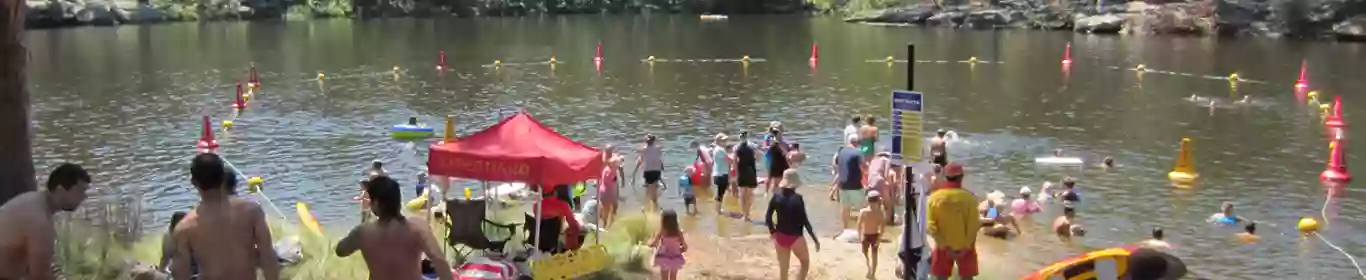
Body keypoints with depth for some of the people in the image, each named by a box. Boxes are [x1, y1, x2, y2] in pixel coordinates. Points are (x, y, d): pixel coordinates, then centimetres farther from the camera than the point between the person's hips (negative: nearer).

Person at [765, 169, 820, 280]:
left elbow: (768, 217, -2)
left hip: (780, 237, 4)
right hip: (795, 237, -4)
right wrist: (815, 239, -6)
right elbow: (804, 221, -14)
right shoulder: (798, 198, -16)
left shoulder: (776, 196, -4)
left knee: (783, 269, 14)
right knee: (805, 262, 22)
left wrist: (773, 232, 14)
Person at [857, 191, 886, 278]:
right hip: (875, 236, 1)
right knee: (874, 255, 16)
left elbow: (859, 226, -13)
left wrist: (860, 236, 0)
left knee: (865, 254, 18)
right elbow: (881, 227, -16)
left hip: (865, 236, -1)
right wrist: (879, 238, -9)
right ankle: (872, 274, 20)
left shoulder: (863, 212, -17)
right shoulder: (879, 212, -15)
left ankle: (869, 269, -5)